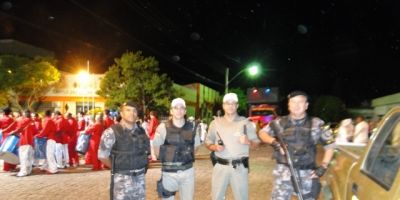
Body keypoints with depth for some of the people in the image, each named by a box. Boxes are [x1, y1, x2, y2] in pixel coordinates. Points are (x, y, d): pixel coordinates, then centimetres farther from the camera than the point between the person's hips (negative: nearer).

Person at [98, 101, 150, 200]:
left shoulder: (141, 132, 6)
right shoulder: (112, 132, -10)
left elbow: (147, 151, 17)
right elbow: (102, 156, -5)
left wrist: (138, 166, 8)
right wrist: (117, 168, 5)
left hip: (140, 178, 5)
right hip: (122, 178, -5)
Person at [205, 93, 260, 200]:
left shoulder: (245, 122, 3)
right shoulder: (215, 122, 7)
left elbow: (256, 142, 4)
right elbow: (207, 142, 11)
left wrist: (248, 142, -17)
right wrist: (215, 147, -10)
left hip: (240, 167, -1)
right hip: (220, 166, 1)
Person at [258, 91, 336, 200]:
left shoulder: (316, 124, -2)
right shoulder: (279, 123, -1)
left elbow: (330, 146, 6)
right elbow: (262, 132, 11)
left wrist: (323, 167, -1)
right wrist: (274, 142, -9)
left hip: (308, 174, 1)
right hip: (284, 173, -1)